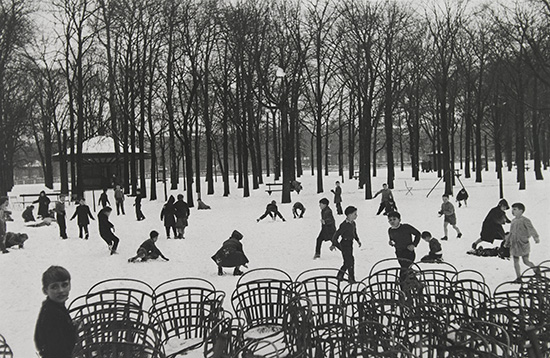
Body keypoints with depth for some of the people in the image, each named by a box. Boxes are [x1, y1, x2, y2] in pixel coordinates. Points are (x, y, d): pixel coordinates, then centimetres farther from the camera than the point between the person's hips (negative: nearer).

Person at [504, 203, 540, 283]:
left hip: (523, 244, -7)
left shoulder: (525, 220, -11)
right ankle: (518, 278, 17)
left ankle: (537, 270, 22)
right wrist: (507, 242, 25)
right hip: (514, 244, 7)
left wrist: (536, 237, -39)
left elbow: (531, 229, -24)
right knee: (516, 262, 7)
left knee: (526, 261, -2)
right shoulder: (513, 221, 11)